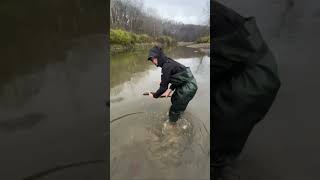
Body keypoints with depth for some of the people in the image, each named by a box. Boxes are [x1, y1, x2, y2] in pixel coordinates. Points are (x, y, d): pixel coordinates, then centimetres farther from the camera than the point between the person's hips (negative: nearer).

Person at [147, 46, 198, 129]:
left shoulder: (166, 66, -23)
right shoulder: (169, 62, 5)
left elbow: (163, 87, -19)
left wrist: (154, 95, -4)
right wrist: (170, 89, 3)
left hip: (188, 88, -9)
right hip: (185, 85, 9)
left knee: (175, 108, 7)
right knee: (174, 99, 29)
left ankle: (171, 125, 31)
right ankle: (177, 115, 54)